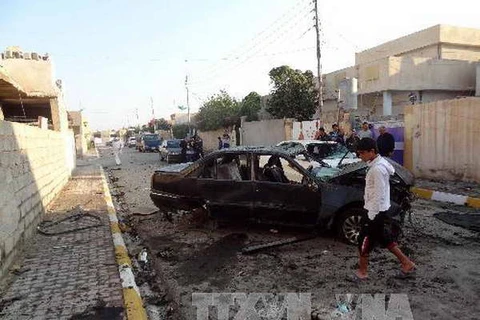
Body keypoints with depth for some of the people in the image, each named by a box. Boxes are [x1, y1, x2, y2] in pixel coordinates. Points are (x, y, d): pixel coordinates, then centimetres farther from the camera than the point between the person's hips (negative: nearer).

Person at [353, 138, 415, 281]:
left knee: (364, 240, 3)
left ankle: (362, 272, 18)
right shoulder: (379, 163, 7)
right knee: (383, 237, 20)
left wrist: (371, 214, -19)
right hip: (379, 210, 10)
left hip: (376, 211, -10)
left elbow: (379, 195, -24)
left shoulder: (377, 169, -24)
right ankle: (407, 263, 30)